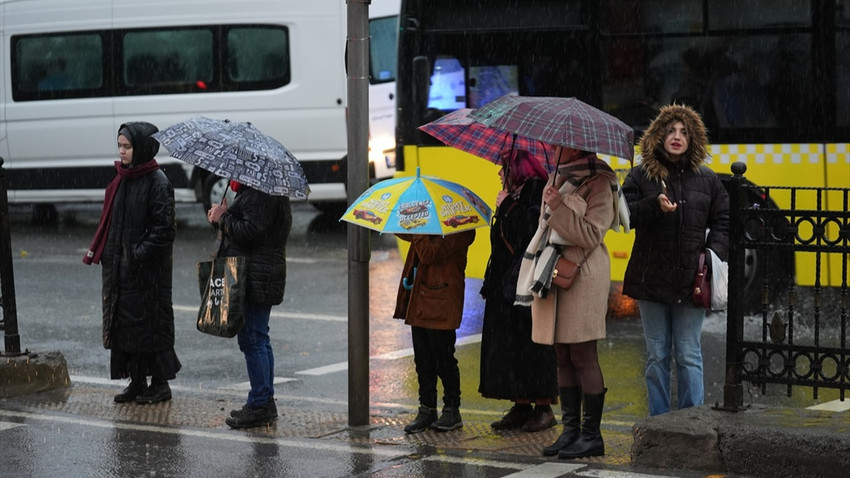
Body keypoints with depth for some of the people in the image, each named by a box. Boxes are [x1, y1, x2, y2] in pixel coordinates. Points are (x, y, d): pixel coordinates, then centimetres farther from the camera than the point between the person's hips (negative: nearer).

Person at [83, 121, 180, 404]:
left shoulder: (157, 182, -12)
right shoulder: (121, 180, 11)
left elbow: (164, 227, -16)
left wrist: (139, 254, -19)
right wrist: (98, 252, 7)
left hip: (149, 270, -8)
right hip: (120, 265, 8)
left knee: (150, 322, -1)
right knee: (124, 322, 9)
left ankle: (160, 383, 10)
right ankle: (137, 382, 18)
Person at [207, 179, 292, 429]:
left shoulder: (262, 195, -16)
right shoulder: (252, 192, 20)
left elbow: (251, 232, -24)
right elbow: (242, 228, 25)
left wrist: (223, 217, -10)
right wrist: (222, 218, 6)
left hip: (256, 276, -12)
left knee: (252, 340, -9)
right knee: (259, 339, 15)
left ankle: (260, 404, -6)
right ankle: (266, 402, 21)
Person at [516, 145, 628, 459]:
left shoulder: (598, 183, -8)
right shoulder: (556, 179, 16)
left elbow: (593, 235, -16)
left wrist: (559, 208, -21)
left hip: (582, 276, -8)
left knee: (582, 356, -6)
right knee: (562, 357, 8)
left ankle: (591, 435, -1)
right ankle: (570, 430, 13)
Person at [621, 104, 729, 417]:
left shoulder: (706, 179, 7)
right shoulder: (641, 176, 4)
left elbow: (722, 221, 9)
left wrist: (714, 253, -6)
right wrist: (655, 204, -19)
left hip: (690, 281, 0)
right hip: (651, 279, 0)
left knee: (689, 355, 1)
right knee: (656, 355, 8)